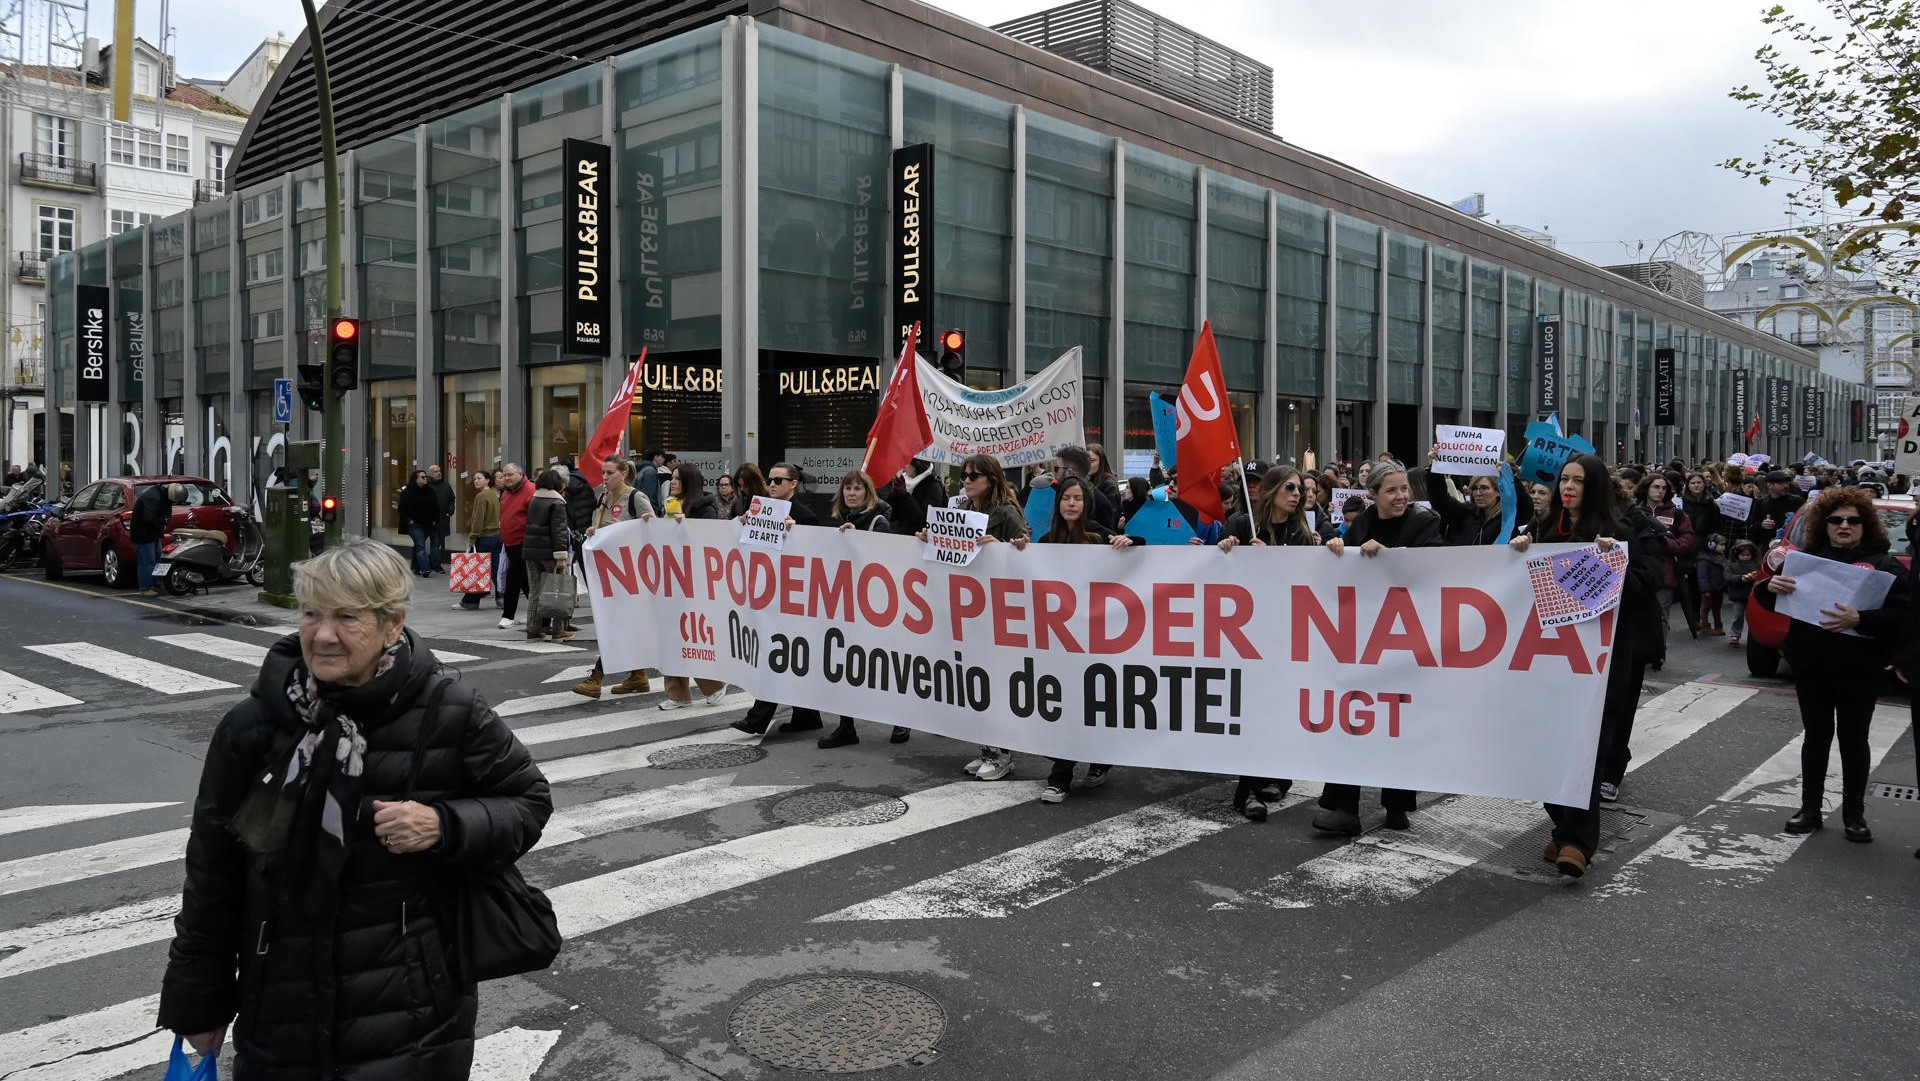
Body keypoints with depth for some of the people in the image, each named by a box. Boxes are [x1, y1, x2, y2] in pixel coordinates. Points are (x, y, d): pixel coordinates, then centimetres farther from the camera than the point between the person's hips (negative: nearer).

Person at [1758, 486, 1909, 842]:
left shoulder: (1884, 565, -4)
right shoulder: (1807, 558, 5)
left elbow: (1899, 616, -14)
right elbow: (1771, 602, 7)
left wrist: (1859, 619, -31)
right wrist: (1771, 586, -17)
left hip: (1859, 670, -2)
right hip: (1810, 666, 2)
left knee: (1853, 740, 6)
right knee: (1816, 737, 11)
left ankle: (1854, 814, 18)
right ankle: (1810, 808, 20)